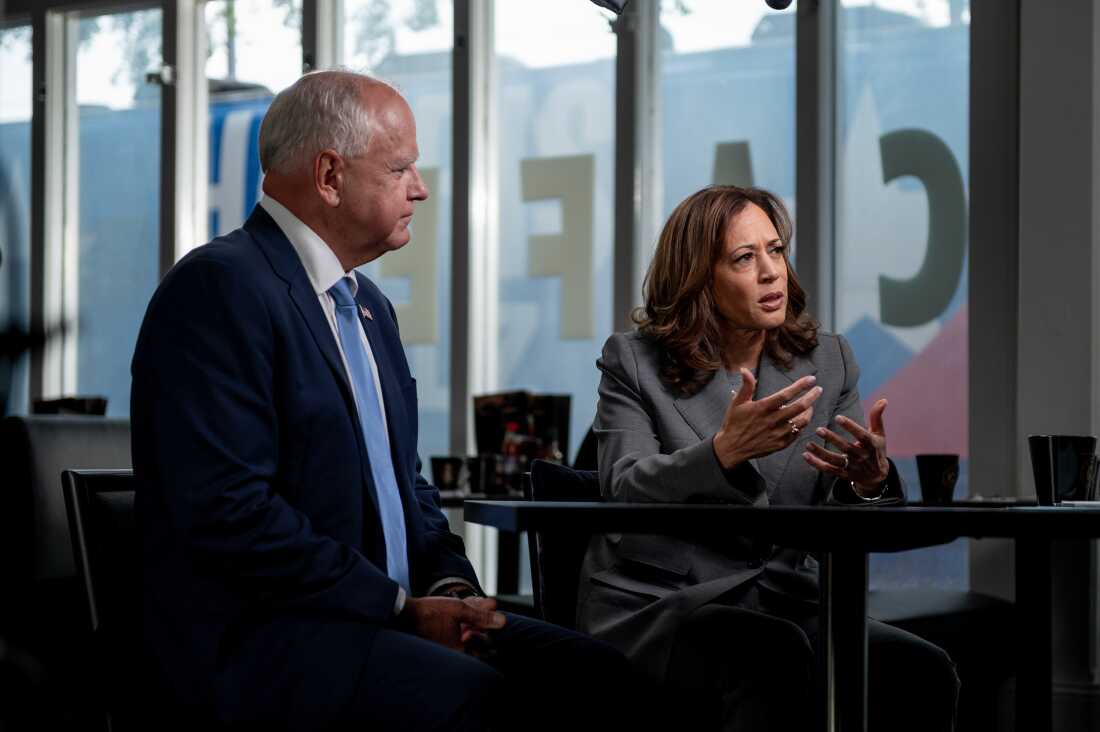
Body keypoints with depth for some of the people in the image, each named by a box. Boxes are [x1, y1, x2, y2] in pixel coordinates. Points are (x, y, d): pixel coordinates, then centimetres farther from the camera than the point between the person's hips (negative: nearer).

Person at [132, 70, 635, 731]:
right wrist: (402, 607, -16)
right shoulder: (221, 287, -11)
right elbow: (230, 508, -20)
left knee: (603, 676, -10)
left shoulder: (369, 305, 21)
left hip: (389, 610, 9)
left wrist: (449, 583, 3)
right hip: (253, 638, -9)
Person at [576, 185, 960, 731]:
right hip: (652, 607, -4)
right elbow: (625, 492, -14)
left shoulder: (828, 362, 11)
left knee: (923, 674, -23)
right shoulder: (633, 362, 3)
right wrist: (724, 450, -32)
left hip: (782, 605, 4)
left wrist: (869, 479, -21)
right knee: (776, 657, -36)